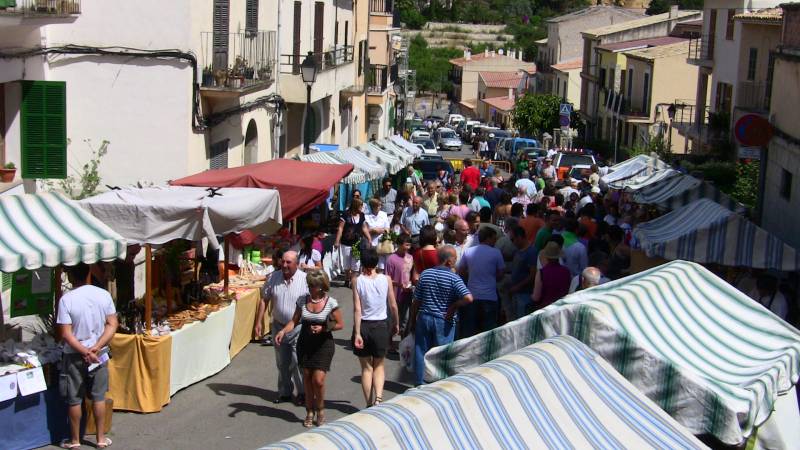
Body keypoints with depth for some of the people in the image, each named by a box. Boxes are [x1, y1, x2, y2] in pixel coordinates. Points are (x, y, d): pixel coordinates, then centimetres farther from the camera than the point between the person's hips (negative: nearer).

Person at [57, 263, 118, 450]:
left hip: (74, 356, -3)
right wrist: (96, 347, -11)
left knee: (74, 399, 11)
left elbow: (66, 334, -18)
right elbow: (112, 325, -7)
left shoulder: (66, 299, -17)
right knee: (99, 397, 15)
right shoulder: (104, 295, -7)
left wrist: (85, 351, -15)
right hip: (99, 355, 3)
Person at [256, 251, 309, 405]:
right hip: (278, 326, 4)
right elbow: (264, 300, 6)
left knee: (297, 362, -4)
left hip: (298, 328, -4)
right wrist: (259, 321, 2)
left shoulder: (305, 279, -11)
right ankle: (285, 392, 28)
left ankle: (303, 393, 13)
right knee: (282, 363, 13)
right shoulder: (273, 278, -1)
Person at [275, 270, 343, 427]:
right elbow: (294, 321, 4)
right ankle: (310, 412, 24)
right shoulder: (302, 300, -1)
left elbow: (340, 324, -4)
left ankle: (320, 410, 15)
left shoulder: (331, 303, -11)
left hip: (323, 343, -4)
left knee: (318, 380, -9)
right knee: (307, 378, 8)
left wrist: (323, 329, -18)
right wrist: (283, 331, -14)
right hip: (305, 342, 4)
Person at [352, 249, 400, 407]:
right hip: (381, 326, 1)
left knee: (366, 367, 12)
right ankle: (378, 397, -7)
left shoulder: (357, 281, -9)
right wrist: (396, 324, 16)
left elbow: (357, 309, -13)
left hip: (363, 325, -1)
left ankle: (369, 404, 12)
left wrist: (357, 333, -13)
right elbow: (393, 306, 0)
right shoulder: (386, 279, -5)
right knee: (378, 366, 15)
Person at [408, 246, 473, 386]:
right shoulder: (454, 278, -13)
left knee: (421, 352, 12)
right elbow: (468, 298, -27)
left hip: (424, 318, 3)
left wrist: (412, 321, 12)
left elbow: (416, 301, 3)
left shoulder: (425, 274, -1)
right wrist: (453, 307, -10)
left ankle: (419, 384, 20)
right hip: (444, 321, -3)